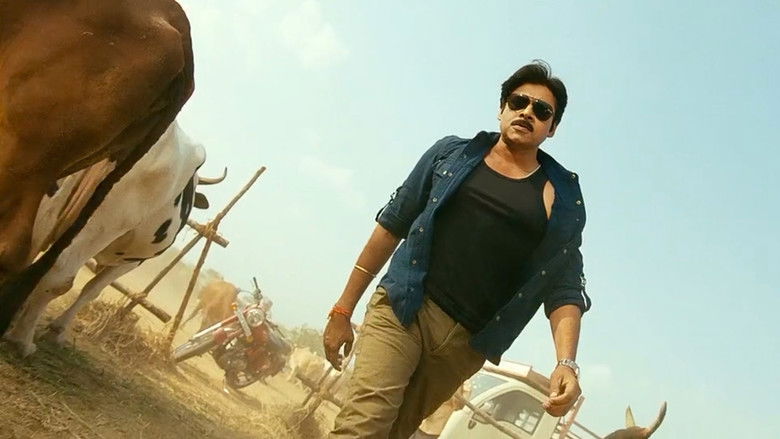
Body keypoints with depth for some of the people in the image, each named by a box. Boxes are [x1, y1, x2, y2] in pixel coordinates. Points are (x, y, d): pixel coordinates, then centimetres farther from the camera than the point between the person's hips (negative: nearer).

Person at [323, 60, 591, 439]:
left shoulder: (565, 203, 8)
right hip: (402, 309, -1)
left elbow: (564, 290, 5)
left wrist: (566, 362, -13)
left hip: (468, 342, 1)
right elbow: (393, 224, 8)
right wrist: (343, 309, 6)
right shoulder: (452, 154, 8)